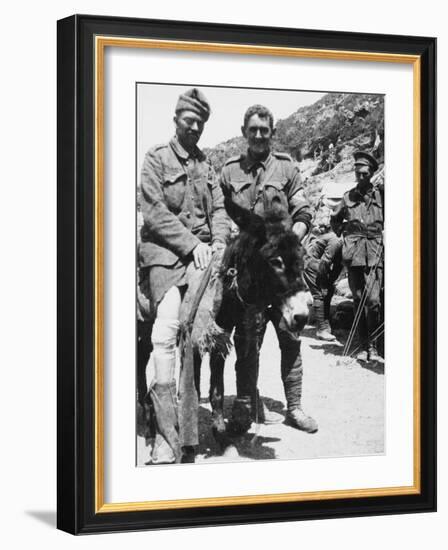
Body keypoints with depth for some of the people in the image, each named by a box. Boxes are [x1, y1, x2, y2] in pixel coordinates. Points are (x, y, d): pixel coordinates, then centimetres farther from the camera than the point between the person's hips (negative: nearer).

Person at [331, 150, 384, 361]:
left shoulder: (380, 194, 6)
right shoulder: (349, 197, 13)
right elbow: (335, 219, 28)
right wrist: (342, 233, 19)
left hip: (375, 253, -2)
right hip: (353, 253, 2)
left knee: (373, 300, -12)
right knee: (358, 300, 2)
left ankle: (372, 345, -2)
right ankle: (364, 345, 8)